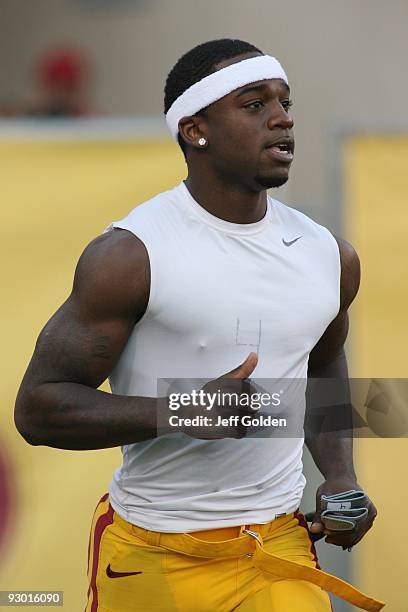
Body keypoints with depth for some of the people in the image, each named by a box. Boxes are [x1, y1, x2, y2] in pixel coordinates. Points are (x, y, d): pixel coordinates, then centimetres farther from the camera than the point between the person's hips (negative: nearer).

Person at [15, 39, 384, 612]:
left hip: (284, 546, 4)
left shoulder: (329, 256, 5)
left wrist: (340, 478, 7)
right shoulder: (130, 256, -12)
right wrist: (180, 411, -24)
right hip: (155, 559, -4)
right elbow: (38, 407, -12)